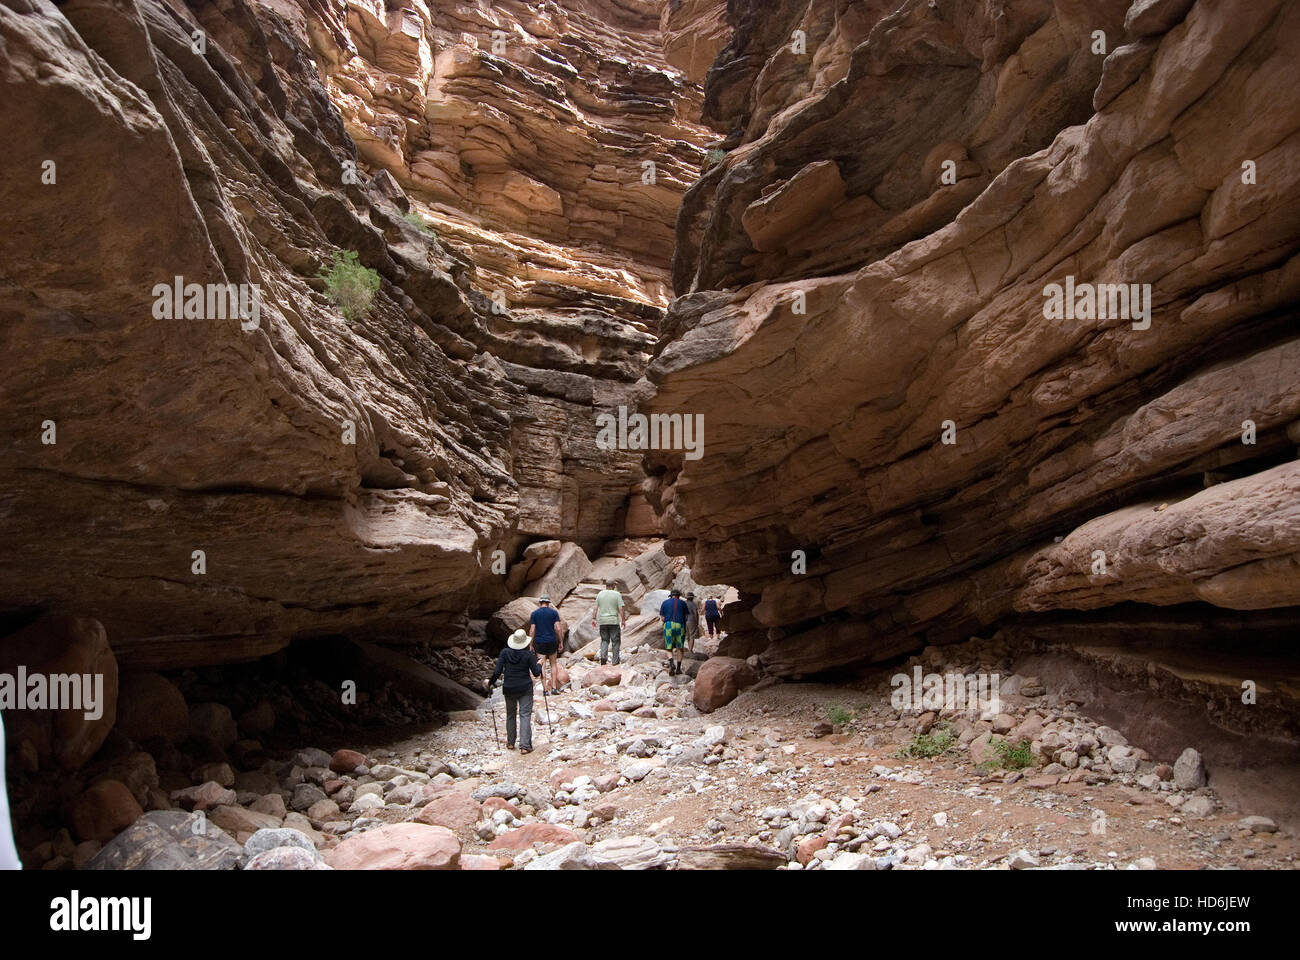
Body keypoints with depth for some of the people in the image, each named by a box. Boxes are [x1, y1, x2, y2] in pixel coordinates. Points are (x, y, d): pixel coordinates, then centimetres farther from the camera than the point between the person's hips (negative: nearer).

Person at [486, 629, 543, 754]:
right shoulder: (528, 654, -11)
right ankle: (525, 745, -9)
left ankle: (510, 743, 28)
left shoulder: (505, 653, -8)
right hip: (525, 688, -2)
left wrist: (490, 683, 6)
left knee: (510, 714, 19)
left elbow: (497, 672, -10)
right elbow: (536, 673, -6)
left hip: (509, 688, 2)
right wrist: (539, 664, 14)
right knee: (525, 715, -1)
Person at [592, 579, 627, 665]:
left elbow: (596, 608, 5)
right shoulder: (617, 594, -4)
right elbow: (621, 609, -9)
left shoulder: (600, 594, 6)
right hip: (614, 621, -3)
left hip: (602, 621, 3)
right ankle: (615, 661, 4)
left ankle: (603, 655, -8)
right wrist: (623, 620, -5)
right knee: (615, 641, 4)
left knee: (604, 640, 13)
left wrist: (594, 618, 8)